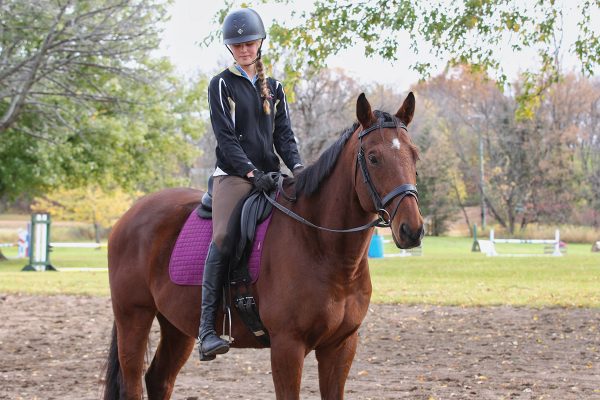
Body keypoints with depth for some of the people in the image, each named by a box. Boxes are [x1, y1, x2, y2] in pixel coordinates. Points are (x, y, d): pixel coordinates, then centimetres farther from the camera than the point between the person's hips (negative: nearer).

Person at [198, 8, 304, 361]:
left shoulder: (274, 88, 19)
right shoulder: (222, 85, 4)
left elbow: (284, 133, 12)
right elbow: (226, 137, -6)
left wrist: (297, 166, -7)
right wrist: (252, 173, -18)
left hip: (269, 173, 6)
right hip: (234, 174, -5)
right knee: (224, 236, -27)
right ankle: (207, 327, -31)